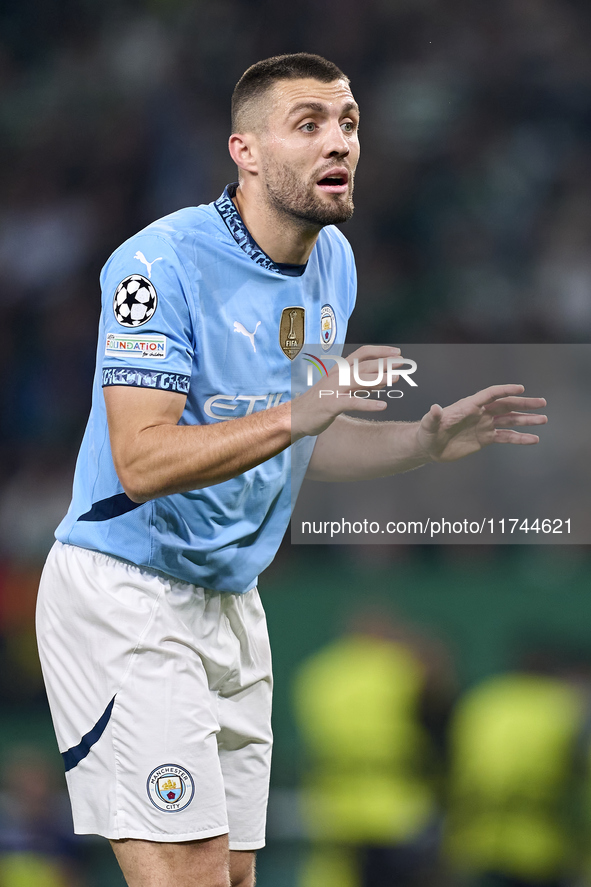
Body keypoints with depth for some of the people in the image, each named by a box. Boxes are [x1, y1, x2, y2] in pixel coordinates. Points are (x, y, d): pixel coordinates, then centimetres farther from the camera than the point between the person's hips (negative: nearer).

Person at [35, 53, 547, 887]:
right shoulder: (163, 263, -18)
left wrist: (427, 440, 6)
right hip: (125, 595, -8)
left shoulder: (332, 261, 9)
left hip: (231, 599, 8)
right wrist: (292, 415, -35)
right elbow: (142, 462, -26)